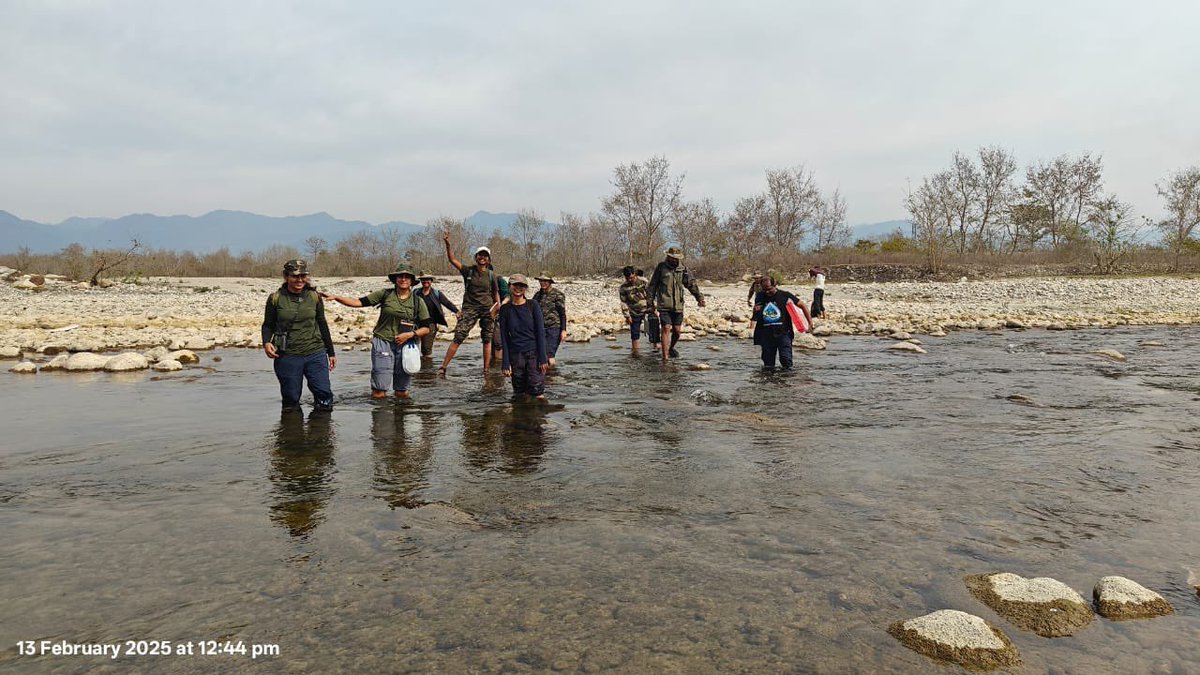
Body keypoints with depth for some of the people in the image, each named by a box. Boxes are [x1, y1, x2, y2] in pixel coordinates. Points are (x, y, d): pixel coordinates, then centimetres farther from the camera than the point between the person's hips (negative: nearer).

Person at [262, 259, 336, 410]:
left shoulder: (314, 297, 5)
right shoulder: (275, 298, 0)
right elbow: (268, 325, 9)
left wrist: (331, 353, 16)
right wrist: (266, 343, -13)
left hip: (316, 354, 1)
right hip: (287, 357, -1)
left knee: (325, 396, -5)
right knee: (291, 400, 5)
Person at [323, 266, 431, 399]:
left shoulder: (418, 302, 4)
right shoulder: (385, 294, 2)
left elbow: (426, 328, 5)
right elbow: (359, 302, -1)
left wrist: (410, 334, -11)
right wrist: (336, 297, -12)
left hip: (405, 345, 1)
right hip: (383, 342, -1)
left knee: (402, 392, 10)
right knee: (379, 391, -5)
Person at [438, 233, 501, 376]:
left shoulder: (491, 274, 7)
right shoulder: (468, 271, 2)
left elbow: (496, 292, 16)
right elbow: (452, 259, -6)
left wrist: (498, 304, 1)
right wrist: (448, 245, -19)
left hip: (487, 309, 2)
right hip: (469, 309, -2)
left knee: (487, 339, 5)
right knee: (458, 337, -11)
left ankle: (486, 370, 13)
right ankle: (443, 367, -10)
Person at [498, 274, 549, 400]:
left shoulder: (533, 306, 0)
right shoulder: (505, 310, 5)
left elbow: (540, 332, -2)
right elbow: (504, 338, 5)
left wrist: (543, 358, -8)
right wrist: (506, 363, -1)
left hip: (534, 353, -2)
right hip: (515, 355, 2)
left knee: (537, 392, -11)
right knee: (519, 392, 6)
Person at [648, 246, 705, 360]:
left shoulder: (683, 269, 8)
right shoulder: (661, 267, 1)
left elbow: (691, 284, 5)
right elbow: (653, 284, 6)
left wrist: (699, 297, -7)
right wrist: (651, 300, 3)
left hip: (678, 306, 3)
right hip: (664, 305, -3)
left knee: (677, 330, 7)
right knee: (666, 329, -10)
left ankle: (671, 348, 35)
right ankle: (665, 357, -7)